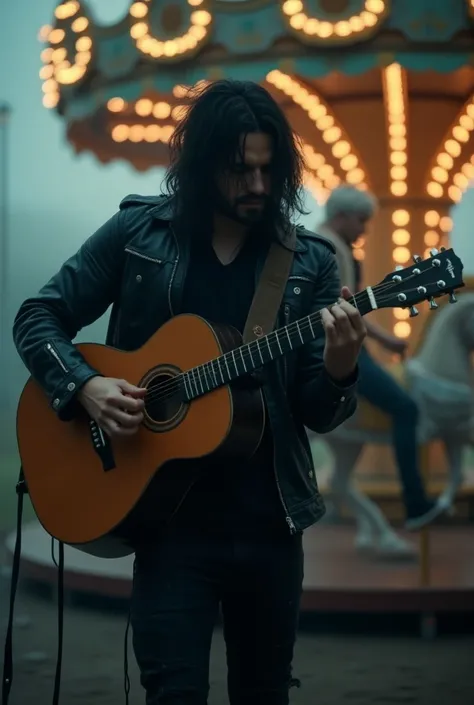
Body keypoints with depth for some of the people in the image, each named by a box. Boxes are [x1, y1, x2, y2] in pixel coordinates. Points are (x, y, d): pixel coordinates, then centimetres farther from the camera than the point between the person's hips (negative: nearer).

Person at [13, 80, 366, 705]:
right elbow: (38, 318, 4)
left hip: (269, 519, 2)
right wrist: (83, 386, -14)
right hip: (170, 515, -2)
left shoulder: (309, 262, 3)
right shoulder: (138, 230, 1)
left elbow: (318, 415, 2)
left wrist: (338, 372, -21)